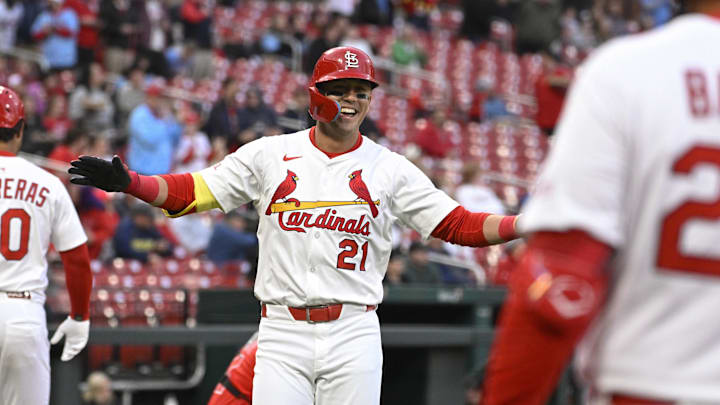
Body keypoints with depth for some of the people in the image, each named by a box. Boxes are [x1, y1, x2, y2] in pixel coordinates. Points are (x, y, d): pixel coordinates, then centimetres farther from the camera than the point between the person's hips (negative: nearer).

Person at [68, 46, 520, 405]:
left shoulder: (390, 169, 6)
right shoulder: (271, 155, 6)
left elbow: (457, 224, 3)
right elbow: (190, 191, 4)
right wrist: (126, 182, -11)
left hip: (354, 334, 0)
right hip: (283, 332, 0)